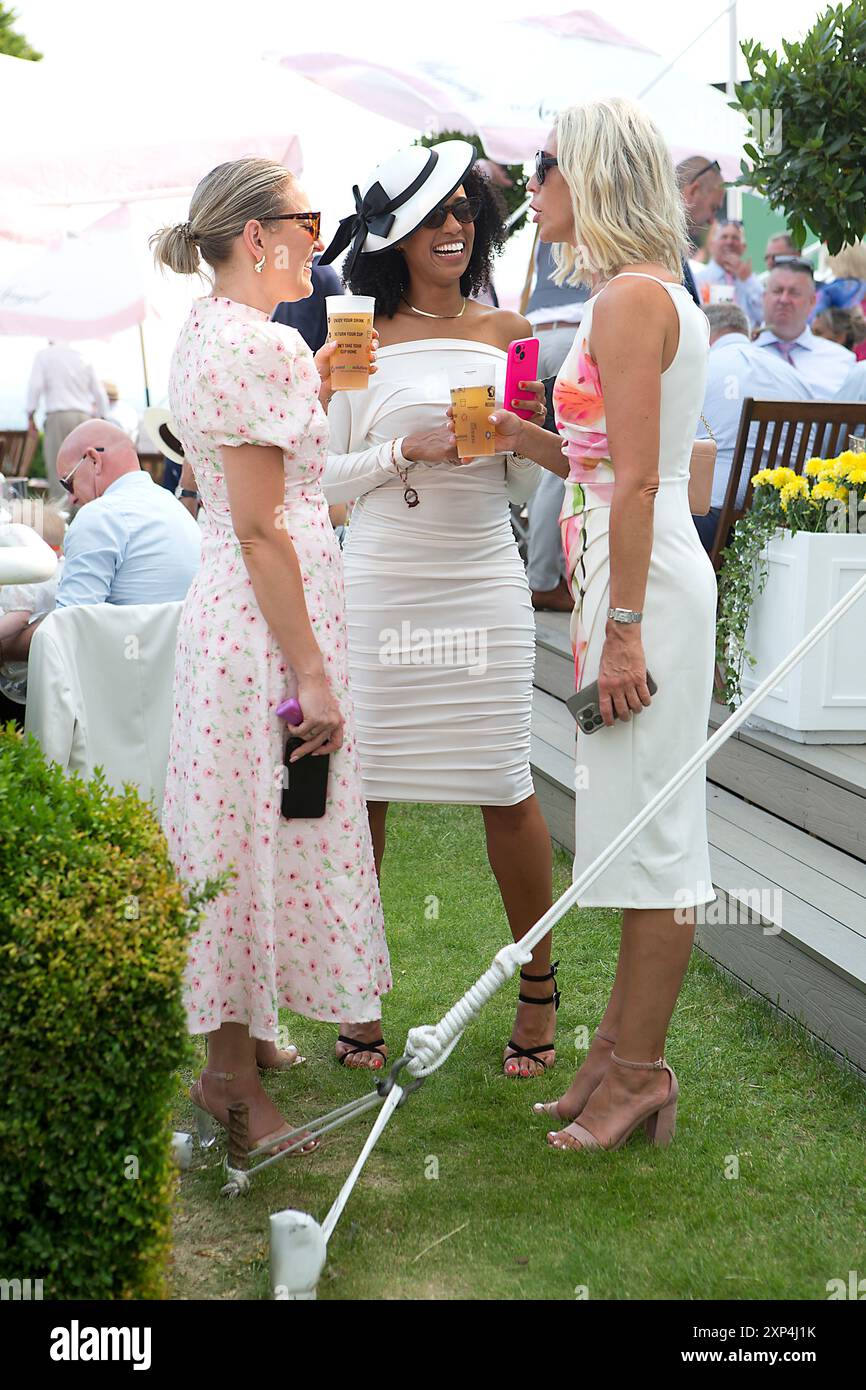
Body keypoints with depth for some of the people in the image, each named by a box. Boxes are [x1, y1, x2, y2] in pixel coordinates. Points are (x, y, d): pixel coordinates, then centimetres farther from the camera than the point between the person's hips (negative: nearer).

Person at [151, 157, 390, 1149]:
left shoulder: (204, 331, 13)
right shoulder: (259, 344, -18)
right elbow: (261, 527, -21)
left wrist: (313, 387, 19)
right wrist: (313, 672, -20)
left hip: (223, 601, 10)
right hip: (272, 613, -10)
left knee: (244, 829, 18)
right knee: (262, 830, -2)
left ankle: (239, 1036, 31)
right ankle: (233, 1075, 9)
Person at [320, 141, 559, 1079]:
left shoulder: (506, 333, 10)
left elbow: (526, 488, 12)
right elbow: (324, 480, 2)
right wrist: (407, 450, -12)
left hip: (482, 586, 1)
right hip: (381, 585, -1)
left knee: (505, 789, 1)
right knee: (361, 785, 2)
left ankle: (538, 985, 18)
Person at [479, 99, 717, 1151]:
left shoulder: (631, 298, -14)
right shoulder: (648, 293, 17)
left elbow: (636, 480, -19)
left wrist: (622, 631, -20)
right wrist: (527, 440, 9)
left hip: (643, 577, -10)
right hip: (625, 570, 10)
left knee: (648, 828, -2)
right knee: (636, 822, 14)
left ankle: (637, 1071, 8)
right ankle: (624, 1051, 23)